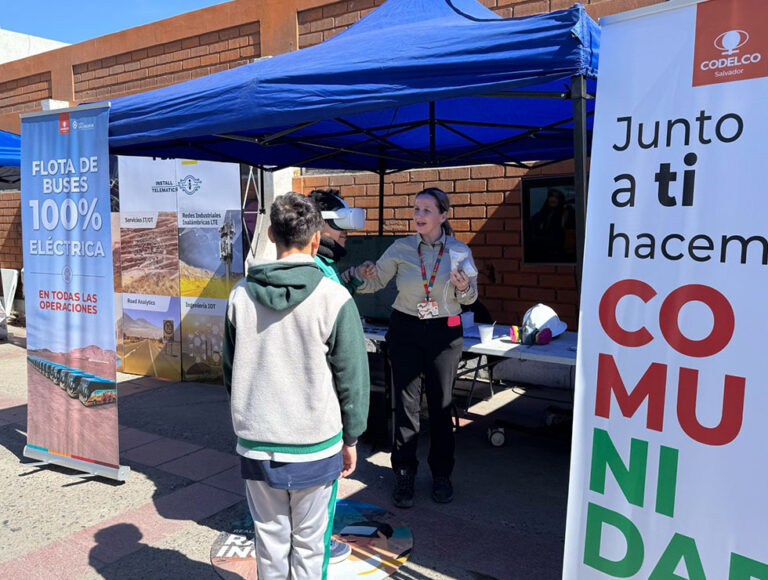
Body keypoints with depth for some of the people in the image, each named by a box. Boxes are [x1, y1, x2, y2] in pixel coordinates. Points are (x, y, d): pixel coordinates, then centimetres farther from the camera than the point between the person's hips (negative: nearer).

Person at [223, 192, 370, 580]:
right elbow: (352, 377, -8)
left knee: (269, 542, 18)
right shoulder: (334, 298, -13)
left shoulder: (241, 294, -3)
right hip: (315, 447, -3)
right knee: (309, 546, 13)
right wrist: (351, 438, 5)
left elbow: (230, 369, 7)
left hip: (257, 447, 3)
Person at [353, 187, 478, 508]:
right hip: (405, 330, 1)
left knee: (441, 403, 9)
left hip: (445, 332, 0)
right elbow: (376, 281, 5)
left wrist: (463, 288, -18)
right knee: (406, 403, 4)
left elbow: (470, 296, 4)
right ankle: (404, 475, 18)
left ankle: (441, 474, 26)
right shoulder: (401, 248, -2)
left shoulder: (459, 250, -3)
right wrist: (364, 275, -17)